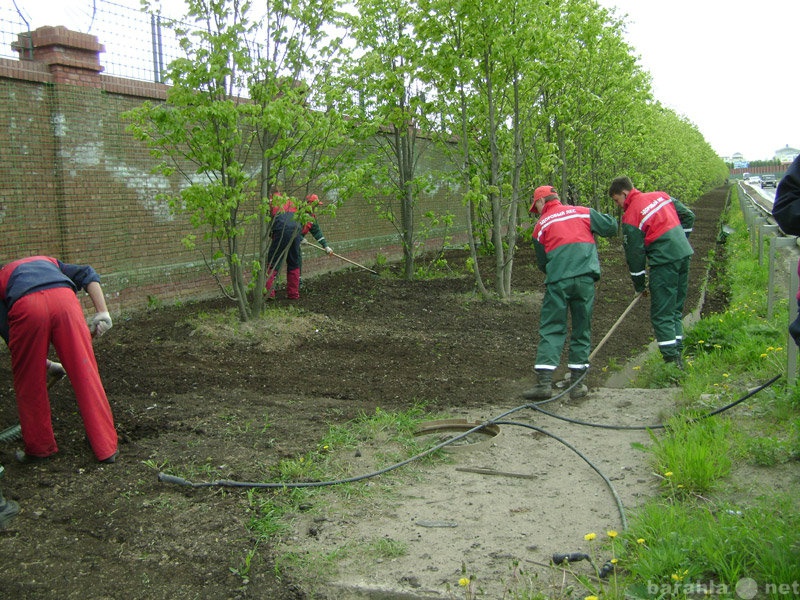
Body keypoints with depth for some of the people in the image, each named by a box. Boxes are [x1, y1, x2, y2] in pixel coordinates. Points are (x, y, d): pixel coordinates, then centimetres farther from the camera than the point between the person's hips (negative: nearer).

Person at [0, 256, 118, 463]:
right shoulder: (47, 261, 40)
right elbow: (88, 275, 20)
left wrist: (46, 364, 34)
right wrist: (102, 313, 12)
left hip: (26, 307, -1)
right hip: (64, 299, 1)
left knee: (29, 383, 18)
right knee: (86, 376, 6)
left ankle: (39, 449, 30)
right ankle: (107, 448, 10)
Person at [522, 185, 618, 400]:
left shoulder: (541, 225, 10)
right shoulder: (583, 212, 13)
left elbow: (542, 262, 13)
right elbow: (611, 227, 14)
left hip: (557, 282, -2)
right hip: (585, 279, 2)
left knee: (551, 330, 2)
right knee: (582, 331, 10)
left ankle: (544, 382, -8)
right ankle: (577, 383, 12)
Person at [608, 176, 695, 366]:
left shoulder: (631, 216, -9)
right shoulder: (661, 196, 10)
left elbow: (634, 253, -4)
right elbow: (688, 216, 16)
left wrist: (639, 285, 6)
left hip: (664, 261, -8)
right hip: (684, 254, 8)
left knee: (661, 313, -1)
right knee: (676, 308, 16)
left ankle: (671, 358, -4)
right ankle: (678, 354, 19)